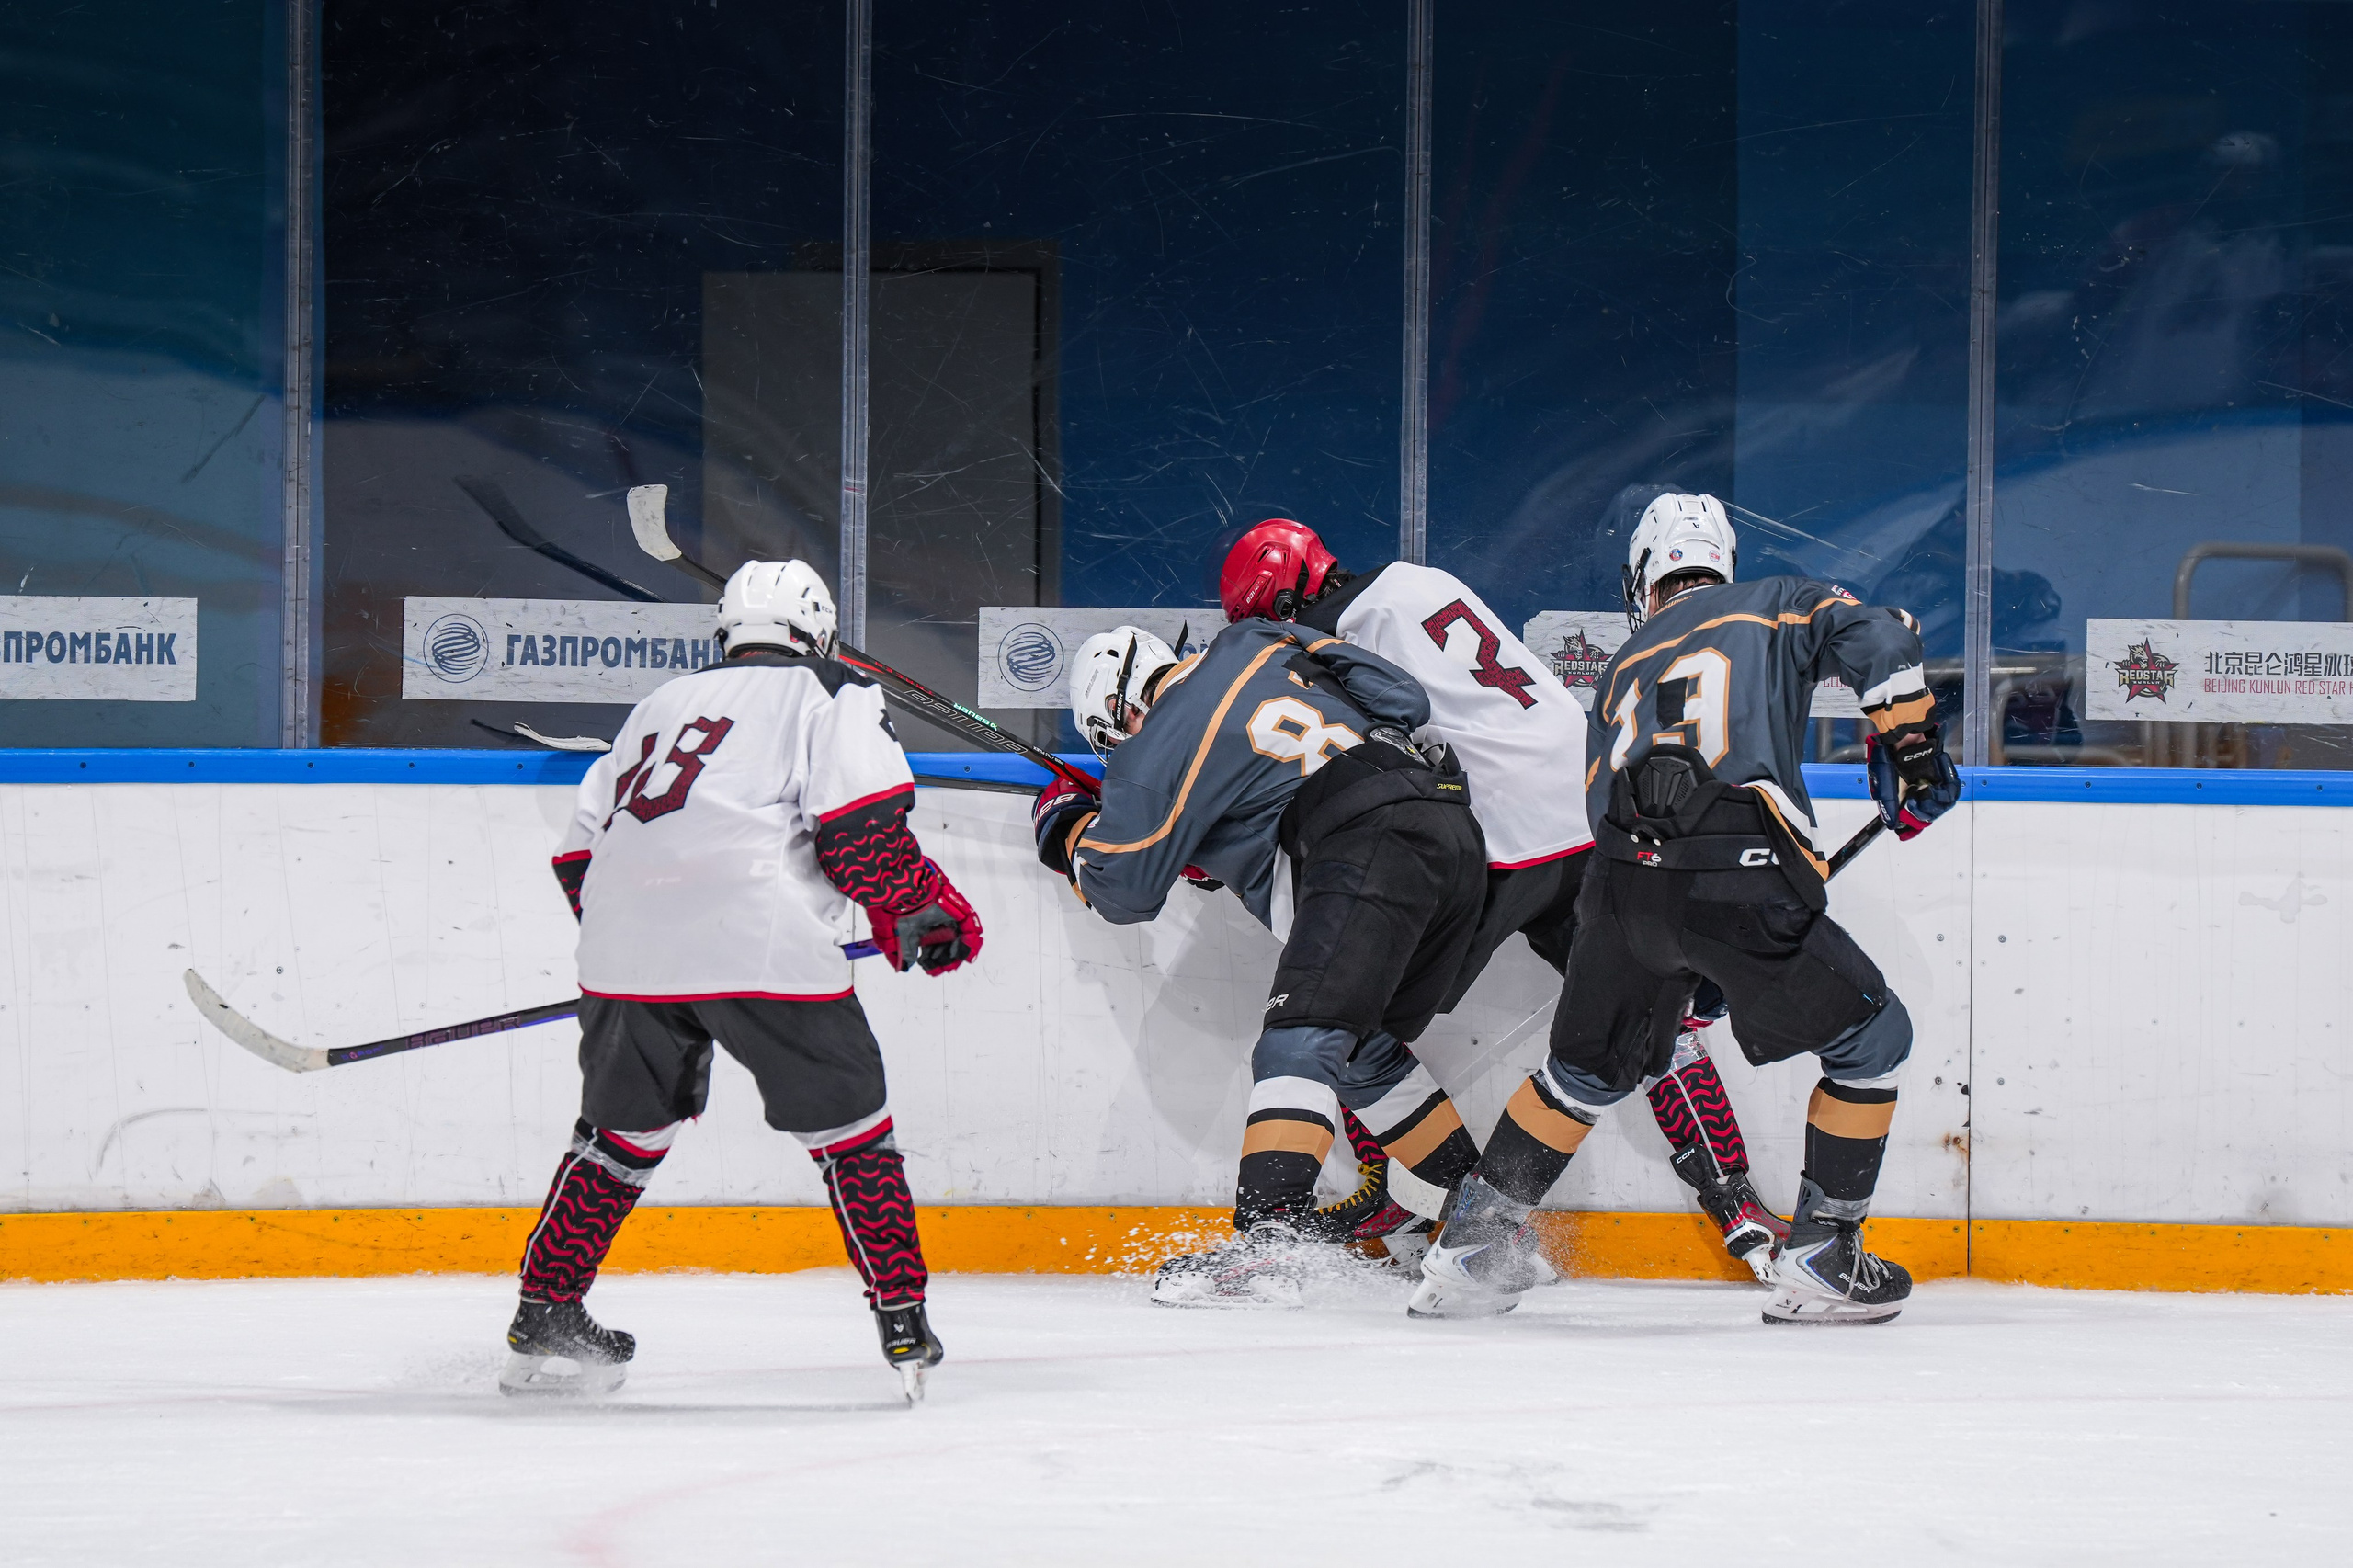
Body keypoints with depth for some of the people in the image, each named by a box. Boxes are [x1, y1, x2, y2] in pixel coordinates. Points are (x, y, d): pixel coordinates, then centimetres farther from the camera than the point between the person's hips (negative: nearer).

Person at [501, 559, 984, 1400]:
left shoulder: (663, 701, 29)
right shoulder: (832, 698, 13)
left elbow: (580, 855, 27)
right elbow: (861, 834, -3)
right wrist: (925, 913, 12)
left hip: (625, 938, 5)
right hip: (758, 942, -5)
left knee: (624, 1126, 22)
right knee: (848, 1122, 7)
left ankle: (544, 1315, 22)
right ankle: (902, 1318, 2)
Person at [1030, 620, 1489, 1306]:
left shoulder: (1160, 746, 4)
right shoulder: (1258, 650, 24)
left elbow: (1123, 885, 11)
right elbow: (1404, 700, 25)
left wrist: (1069, 828, 32)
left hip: (1371, 849, -9)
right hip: (1457, 839, 9)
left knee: (1300, 1040, -16)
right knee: (1363, 1053, 21)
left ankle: (1268, 1245, -31)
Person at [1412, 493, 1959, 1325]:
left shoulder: (1624, 668, 30)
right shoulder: (1775, 604, 20)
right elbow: (1878, 640, 1)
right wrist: (1909, 745, 12)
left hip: (1621, 881, 4)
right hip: (1739, 881, -4)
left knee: (1586, 1067, 27)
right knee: (1873, 1038, 14)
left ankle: (1468, 1247, 27)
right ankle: (1818, 1260, 11)